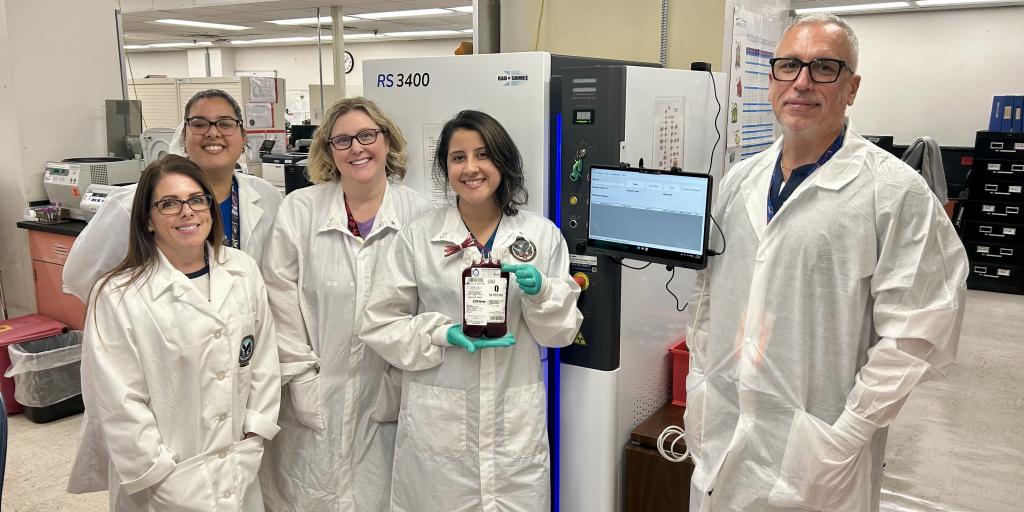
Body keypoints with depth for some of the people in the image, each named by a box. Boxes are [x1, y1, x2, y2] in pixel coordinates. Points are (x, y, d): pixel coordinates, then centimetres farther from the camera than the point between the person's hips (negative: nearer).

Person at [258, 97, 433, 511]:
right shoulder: (298, 210, -2)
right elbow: (281, 301, -2)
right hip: (312, 399, 0)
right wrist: (301, 378, -5)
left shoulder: (418, 213, -3)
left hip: (383, 398, 0)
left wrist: (400, 383, -2)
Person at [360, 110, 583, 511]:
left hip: (516, 424, 1)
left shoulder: (543, 234, 2)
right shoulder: (417, 237, -3)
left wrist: (540, 291, -15)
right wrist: (444, 333, -15)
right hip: (438, 422, -1)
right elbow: (379, 325, -1)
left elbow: (562, 331, 5)